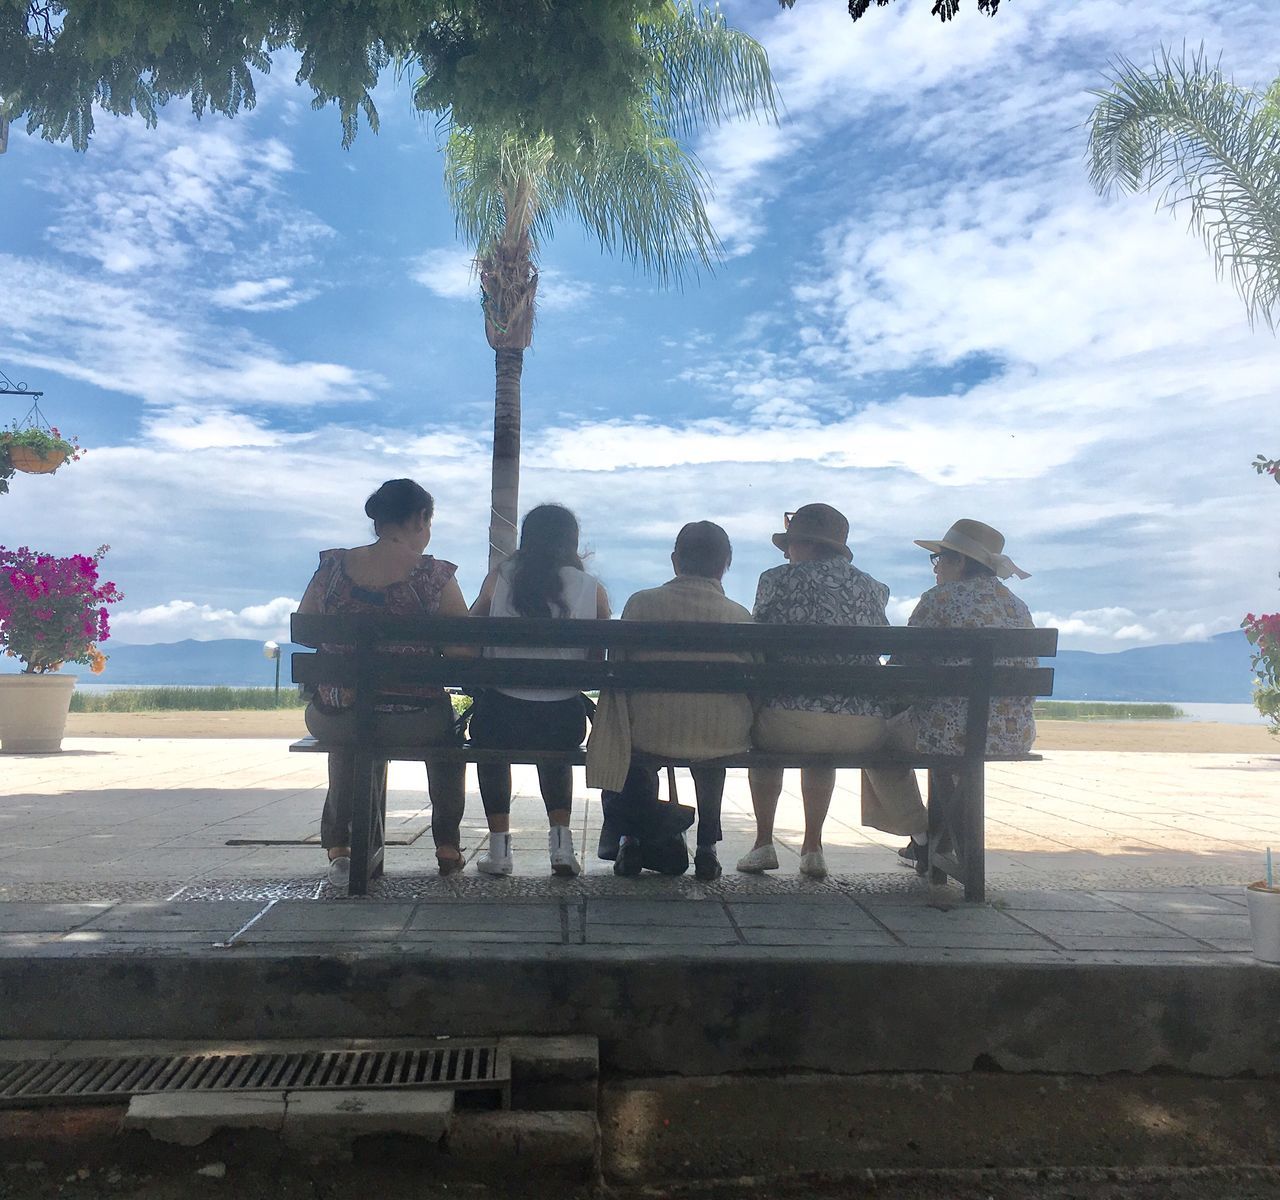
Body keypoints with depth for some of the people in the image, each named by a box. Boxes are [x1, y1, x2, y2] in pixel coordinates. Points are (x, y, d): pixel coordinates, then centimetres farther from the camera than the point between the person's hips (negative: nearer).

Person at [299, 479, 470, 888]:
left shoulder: (332, 566, -1)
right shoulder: (434, 575, -9)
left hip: (334, 719, 3)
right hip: (412, 721, -2)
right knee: (446, 724, 34)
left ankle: (339, 847, 36)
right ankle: (447, 847, 37)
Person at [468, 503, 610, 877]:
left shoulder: (500, 577, -3)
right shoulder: (592, 589, -1)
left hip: (501, 717, -1)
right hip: (564, 721, 1)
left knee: (488, 736, 33)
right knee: (553, 750, 35)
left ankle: (499, 848, 26)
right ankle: (561, 844, 22)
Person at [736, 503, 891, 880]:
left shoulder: (777, 579, 1)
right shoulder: (872, 588, 12)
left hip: (793, 724, -4)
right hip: (864, 731, 4)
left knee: (758, 725, 32)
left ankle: (763, 844, 32)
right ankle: (812, 848, 36)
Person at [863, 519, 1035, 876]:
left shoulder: (940, 598, -7)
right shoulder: (1018, 606, 13)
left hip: (955, 734, -7)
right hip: (1018, 736, 8)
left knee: (878, 738, 17)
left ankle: (923, 837, 17)